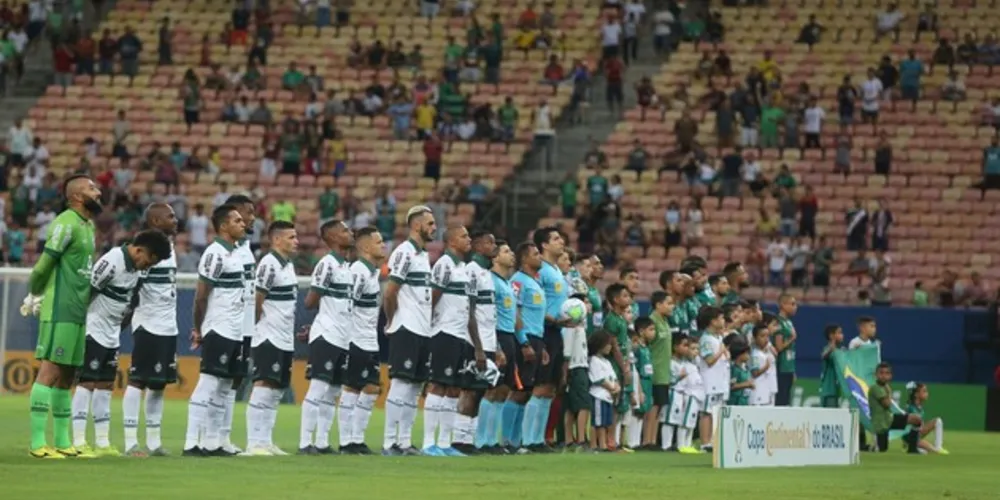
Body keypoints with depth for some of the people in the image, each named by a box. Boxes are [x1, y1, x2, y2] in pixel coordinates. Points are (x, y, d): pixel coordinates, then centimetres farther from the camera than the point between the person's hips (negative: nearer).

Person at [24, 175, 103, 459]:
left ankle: (62, 443, 14)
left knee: (67, 376, 10)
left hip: (78, 312, 9)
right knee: (50, 372, -10)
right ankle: (38, 443, -12)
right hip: (60, 311, -9)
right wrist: (34, 295, -2)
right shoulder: (66, 223, -12)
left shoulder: (88, 226, 16)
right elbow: (45, 263, -14)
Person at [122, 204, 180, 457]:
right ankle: (131, 442, -6)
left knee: (159, 384, 10)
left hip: (168, 328, 9)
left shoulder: (169, 247, 15)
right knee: (138, 381, -6)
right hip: (148, 327, -9)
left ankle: (153, 442, 14)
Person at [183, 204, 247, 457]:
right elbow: (200, 296, -14)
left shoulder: (236, 253, 15)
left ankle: (212, 443, 14)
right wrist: (198, 329, -8)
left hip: (235, 332, 9)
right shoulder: (215, 254, -14)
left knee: (223, 388, 10)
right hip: (218, 331, -9)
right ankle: (191, 443, -8)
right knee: (207, 386, -9)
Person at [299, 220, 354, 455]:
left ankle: (322, 443, 14)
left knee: (333, 392, 10)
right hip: (326, 337, -8)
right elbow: (310, 302, -12)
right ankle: (305, 443, -8)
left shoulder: (348, 266, 15)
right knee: (318, 389, -9)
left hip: (343, 338, 8)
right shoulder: (327, 264, -11)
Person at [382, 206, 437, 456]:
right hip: (406, 330, -9)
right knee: (401, 385, -8)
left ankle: (404, 442, 12)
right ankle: (389, 443, -7)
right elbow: (389, 292, -16)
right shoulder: (404, 252, -12)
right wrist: (392, 321, -7)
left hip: (422, 331, 9)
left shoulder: (423, 254, 18)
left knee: (415, 387, 9)